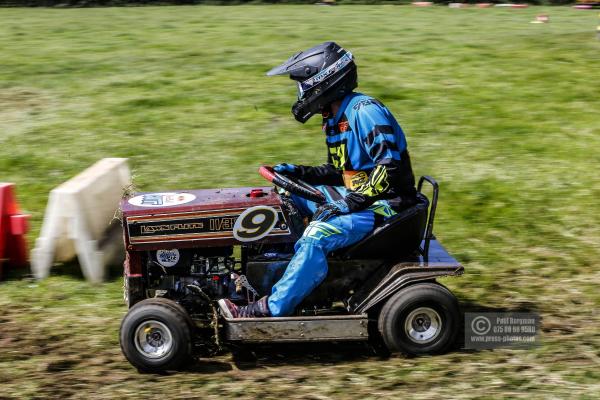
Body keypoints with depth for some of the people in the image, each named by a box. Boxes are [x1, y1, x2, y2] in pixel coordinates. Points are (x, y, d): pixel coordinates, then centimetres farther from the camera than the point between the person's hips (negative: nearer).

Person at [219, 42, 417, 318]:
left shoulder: (365, 111, -20)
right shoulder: (334, 119, 11)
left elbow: (390, 165, -27)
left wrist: (348, 203, -29)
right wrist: (298, 173, 4)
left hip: (385, 202, -11)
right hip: (357, 194, 11)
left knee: (317, 236, -30)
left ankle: (271, 310, -26)